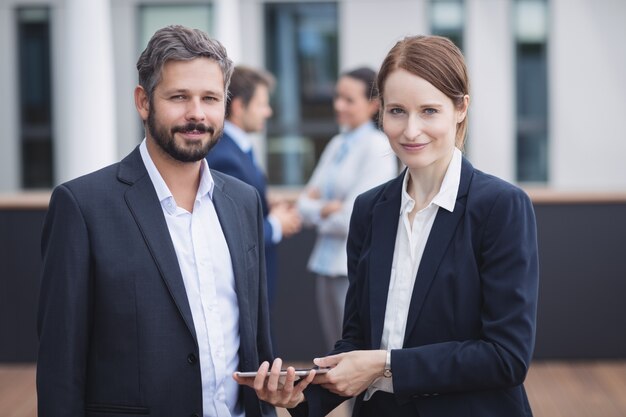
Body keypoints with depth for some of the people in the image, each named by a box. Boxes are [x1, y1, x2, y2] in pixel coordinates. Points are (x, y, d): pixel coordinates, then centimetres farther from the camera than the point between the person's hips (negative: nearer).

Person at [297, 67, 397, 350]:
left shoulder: (377, 147, -11)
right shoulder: (337, 144, 11)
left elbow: (354, 219, -17)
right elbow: (306, 203, 9)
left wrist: (318, 213, -1)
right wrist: (325, 209, -11)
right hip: (328, 263, 8)